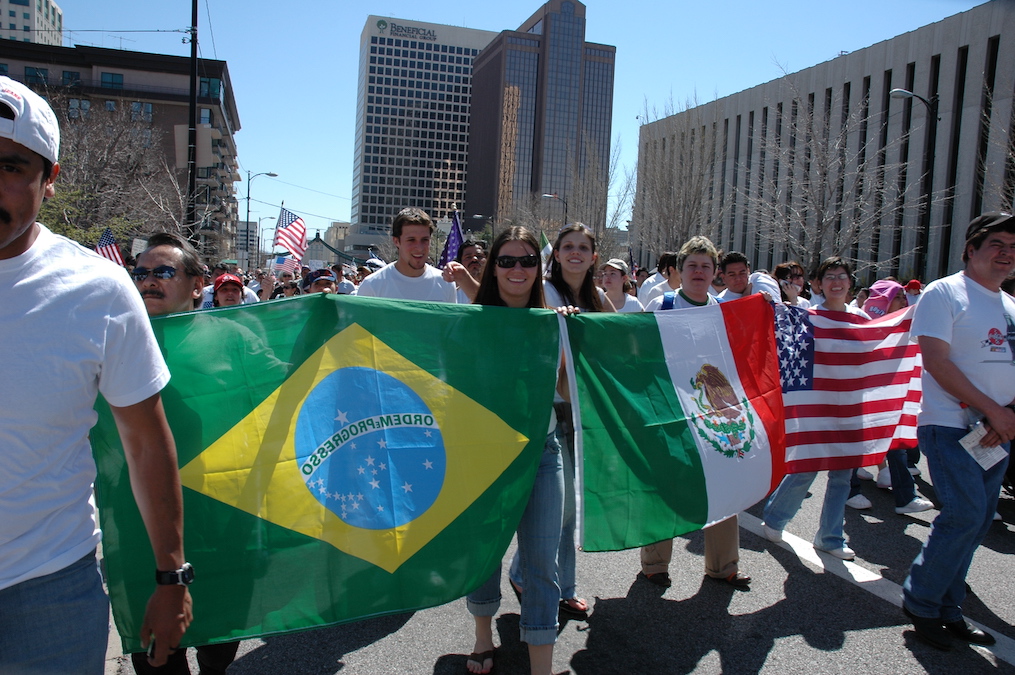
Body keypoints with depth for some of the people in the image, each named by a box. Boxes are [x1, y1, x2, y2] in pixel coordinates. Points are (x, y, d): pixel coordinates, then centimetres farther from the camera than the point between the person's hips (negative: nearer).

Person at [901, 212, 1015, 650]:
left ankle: (947, 610, 20)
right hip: (952, 426, -7)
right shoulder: (944, 294, -5)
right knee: (965, 514, -15)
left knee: (977, 521, 7)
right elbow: (936, 362, -14)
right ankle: (920, 603, 3)